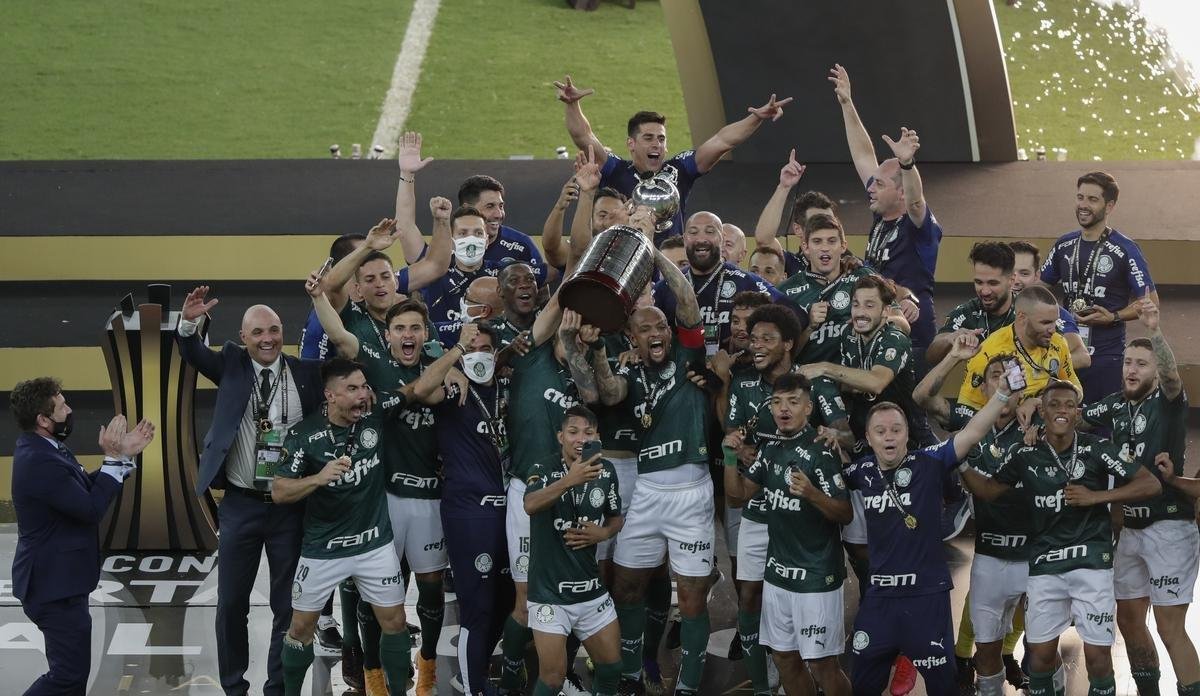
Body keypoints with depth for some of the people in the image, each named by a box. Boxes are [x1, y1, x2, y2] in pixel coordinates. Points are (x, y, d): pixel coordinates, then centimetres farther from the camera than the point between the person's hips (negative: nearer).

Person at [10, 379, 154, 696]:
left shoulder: (42, 449, 6)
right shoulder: (39, 462, -27)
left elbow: (88, 490, 12)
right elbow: (92, 509, -25)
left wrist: (125, 454, 5)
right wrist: (113, 458, -18)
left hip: (59, 578, 11)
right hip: (55, 584, -11)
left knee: (71, 669, 19)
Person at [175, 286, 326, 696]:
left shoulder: (306, 372, 1)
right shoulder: (232, 366, 1)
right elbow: (193, 355, -8)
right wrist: (189, 323, -26)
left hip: (291, 507, 0)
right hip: (240, 505, 0)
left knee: (288, 605, 6)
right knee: (231, 602, 7)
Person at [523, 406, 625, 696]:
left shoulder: (606, 472, 1)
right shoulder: (544, 470, -14)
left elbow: (617, 519, 16)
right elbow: (530, 505, -35)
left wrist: (603, 533, -8)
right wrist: (569, 481, -52)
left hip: (592, 590, 5)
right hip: (550, 593, -5)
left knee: (612, 666, 10)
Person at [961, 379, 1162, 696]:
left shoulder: (1096, 449, -6)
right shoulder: (1024, 454, 3)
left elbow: (1151, 484, -7)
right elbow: (989, 490, 12)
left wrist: (1096, 497, -16)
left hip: (1091, 561, -3)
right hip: (1044, 565, 3)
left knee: (1097, 655, -4)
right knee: (1040, 654, 6)